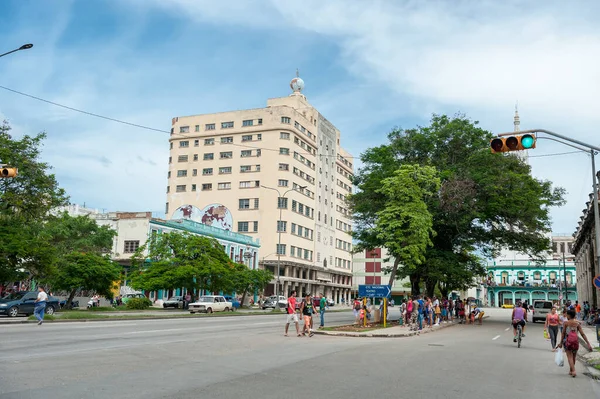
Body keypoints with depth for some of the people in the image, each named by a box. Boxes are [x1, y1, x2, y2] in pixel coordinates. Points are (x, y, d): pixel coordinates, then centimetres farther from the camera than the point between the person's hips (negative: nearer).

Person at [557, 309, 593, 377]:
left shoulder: (566, 323, -3)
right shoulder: (577, 323, 4)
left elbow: (563, 333, -3)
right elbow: (583, 334, 0)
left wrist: (561, 342, 3)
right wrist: (588, 343, 0)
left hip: (568, 340, -3)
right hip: (576, 341, 3)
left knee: (570, 357, -1)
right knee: (574, 356, 18)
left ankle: (573, 371, -16)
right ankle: (571, 371, 29)